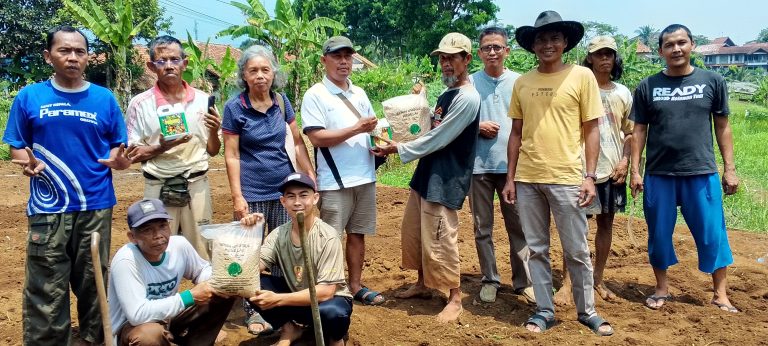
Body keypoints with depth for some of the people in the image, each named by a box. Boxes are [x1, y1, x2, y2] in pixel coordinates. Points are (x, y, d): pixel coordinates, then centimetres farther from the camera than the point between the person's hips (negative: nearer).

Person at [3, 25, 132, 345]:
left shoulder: (104, 98, 5)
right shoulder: (29, 97, 3)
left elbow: (119, 149, 8)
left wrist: (119, 160, -14)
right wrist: (28, 162, -14)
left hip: (96, 206, 1)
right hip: (48, 209, -1)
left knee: (93, 284, 12)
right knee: (45, 292, 2)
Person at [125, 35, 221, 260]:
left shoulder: (202, 100, 4)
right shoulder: (140, 104, -2)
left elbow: (212, 151, 9)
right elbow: (132, 154, 0)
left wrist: (214, 132, -11)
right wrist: (161, 147, -17)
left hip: (197, 186, 2)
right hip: (159, 188, -1)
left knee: (202, 254, 9)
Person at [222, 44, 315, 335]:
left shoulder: (281, 101, 2)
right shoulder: (234, 108, -8)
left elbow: (298, 142, 8)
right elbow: (232, 156, -8)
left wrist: (311, 177, 5)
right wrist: (237, 196, -12)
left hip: (284, 188, 4)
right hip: (252, 193, -4)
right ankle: (252, 311, 18)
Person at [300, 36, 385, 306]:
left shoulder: (360, 94, 13)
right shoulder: (315, 95, -7)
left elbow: (371, 127, 22)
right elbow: (317, 137, -17)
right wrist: (356, 129, -18)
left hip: (365, 177, 6)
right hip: (334, 181, -6)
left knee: (357, 233, 13)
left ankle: (356, 285, 23)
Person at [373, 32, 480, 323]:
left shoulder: (467, 98, -17)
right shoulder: (446, 95, 14)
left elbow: (438, 139, -18)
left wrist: (399, 149, -11)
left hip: (445, 181, -10)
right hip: (426, 174, 10)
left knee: (439, 240, -5)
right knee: (413, 231, 16)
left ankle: (455, 299, 9)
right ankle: (423, 284, 32)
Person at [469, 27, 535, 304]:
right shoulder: (469, 82, 3)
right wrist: (477, 127, -11)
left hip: (512, 164, 0)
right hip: (479, 165, 0)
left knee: (518, 226, 4)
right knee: (482, 227, 7)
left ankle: (523, 281, 15)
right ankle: (489, 280, 19)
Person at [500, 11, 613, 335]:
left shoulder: (582, 76, -1)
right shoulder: (522, 82, 7)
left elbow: (591, 129, 0)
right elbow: (516, 132, 11)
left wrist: (589, 176, -7)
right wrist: (510, 178, 7)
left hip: (566, 177, -3)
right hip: (528, 179, 3)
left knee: (576, 251, 6)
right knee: (537, 249, 10)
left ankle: (587, 311, 22)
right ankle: (544, 310, 22)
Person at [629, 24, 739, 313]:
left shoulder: (712, 81, 3)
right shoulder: (648, 87, 3)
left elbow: (722, 126, 6)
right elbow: (639, 130, 5)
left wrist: (729, 168, 2)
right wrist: (634, 170, 0)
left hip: (702, 173, 0)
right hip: (658, 175, 1)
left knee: (712, 234, 3)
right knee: (659, 234, 9)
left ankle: (720, 294, 16)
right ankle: (662, 289, 24)